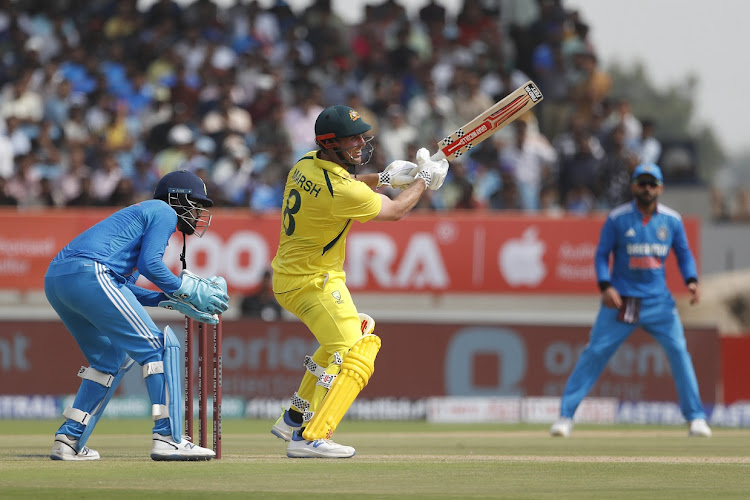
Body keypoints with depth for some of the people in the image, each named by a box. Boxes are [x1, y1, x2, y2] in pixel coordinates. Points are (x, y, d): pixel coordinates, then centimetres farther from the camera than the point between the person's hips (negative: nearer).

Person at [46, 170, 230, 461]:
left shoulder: (138, 214, 34)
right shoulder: (164, 213, 7)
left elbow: (122, 288, 28)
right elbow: (150, 263, -8)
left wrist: (173, 301, 25)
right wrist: (188, 291, 3)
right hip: (89, 273, -10)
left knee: (111, 359, 23)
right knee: (157, 347, -5)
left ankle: (68, 440, 17)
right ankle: (167, 439, -11)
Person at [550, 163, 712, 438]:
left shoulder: (672, 220, 3)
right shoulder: (617, 219, -5)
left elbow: (684, 253, 11)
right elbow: (602, 254, -2)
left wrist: (691, 280, -7)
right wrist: (605, 286, -17)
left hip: (658, 300, 2)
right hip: (621, 299, -2)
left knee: (679, 351, -8)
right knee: (595, 352, -6)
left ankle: (696, 417, 1)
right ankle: (565, 415, 0)